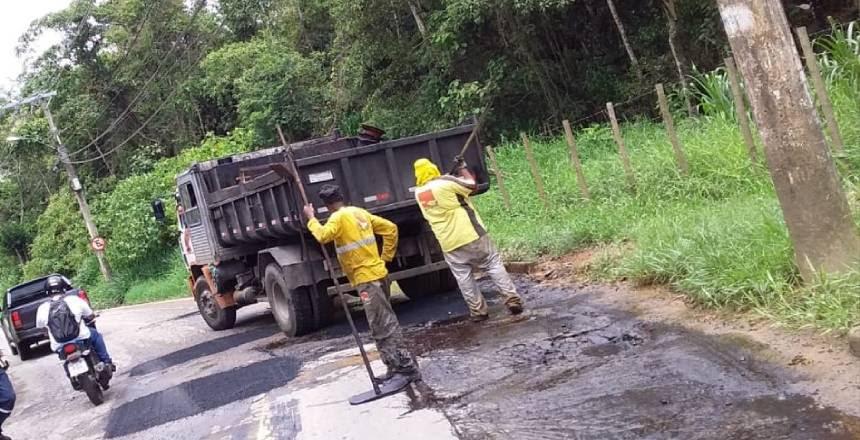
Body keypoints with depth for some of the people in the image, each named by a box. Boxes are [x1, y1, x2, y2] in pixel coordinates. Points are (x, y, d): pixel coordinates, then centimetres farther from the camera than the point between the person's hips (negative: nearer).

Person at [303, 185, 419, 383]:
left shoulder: (338, 217, -10)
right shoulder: (360, 212, 14)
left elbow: (323, 236, -28)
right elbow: (390, 228, 16)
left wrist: (311, 218, -11)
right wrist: (385, 258, 17)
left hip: (366, 278, -9)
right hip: (376, 273, 9)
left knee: (383, 326, -8)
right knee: (384, 324, 14)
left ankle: (406, 368, -8)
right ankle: (395, 367, 18)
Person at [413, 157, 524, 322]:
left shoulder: (419, 193, 6)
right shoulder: (445, 182, -10)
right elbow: (472, 185, -2)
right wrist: (462, 169, 13)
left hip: (449, 243, 4)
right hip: (471, 234, -3)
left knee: (464, 277, 11)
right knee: (494, 265, 7)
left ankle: (478, 311, 11)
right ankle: (512, 300, 4)